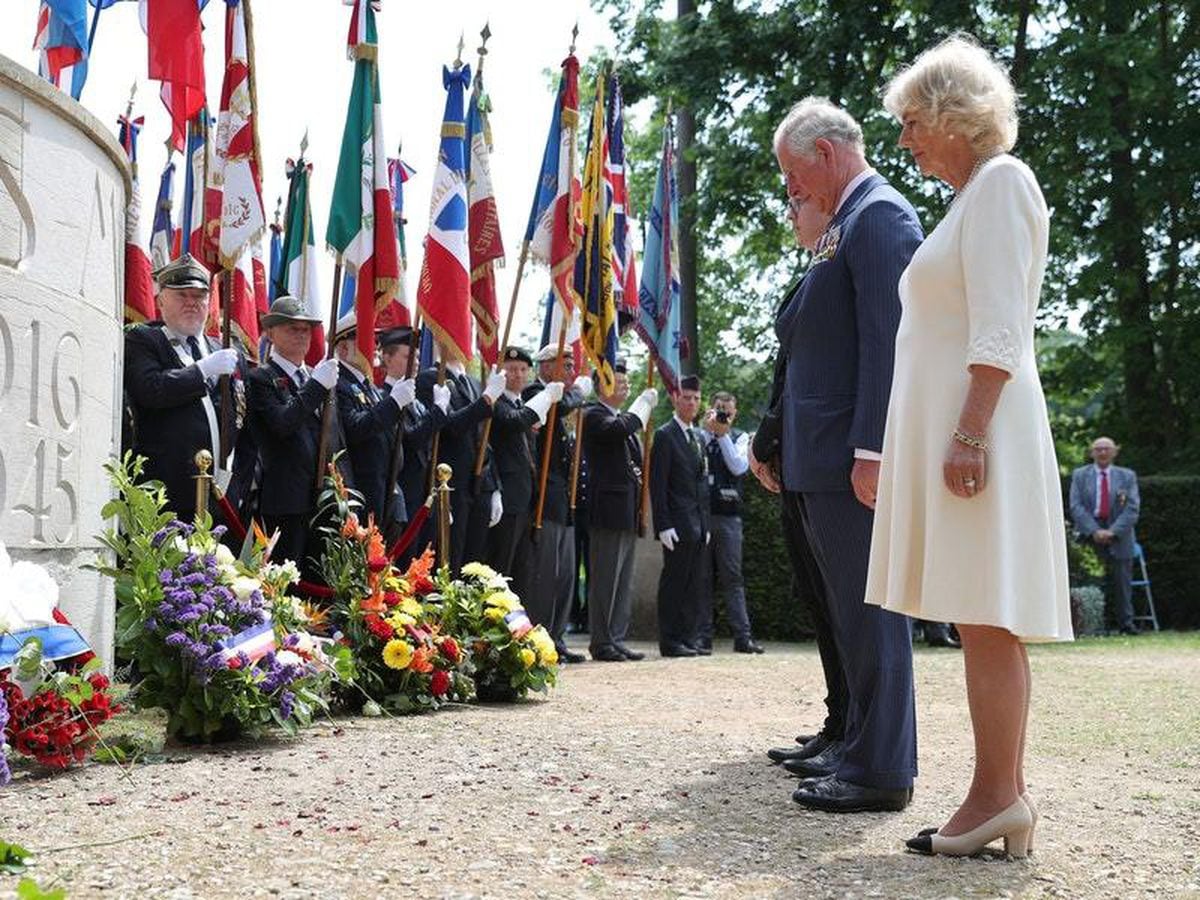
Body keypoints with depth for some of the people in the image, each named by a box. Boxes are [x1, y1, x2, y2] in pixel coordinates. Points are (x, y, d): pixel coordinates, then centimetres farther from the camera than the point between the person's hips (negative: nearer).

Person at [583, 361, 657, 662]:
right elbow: (619, 429, -27)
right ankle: (601, 642, -2)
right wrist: (644, 402, -15)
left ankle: (616, 640, 15)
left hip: (628, 513, 9)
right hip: (608, 510, -9)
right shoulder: (594, 416, -6)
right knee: (605, 579, -6)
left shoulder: (624, 420, 23)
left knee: (623, 582, 10)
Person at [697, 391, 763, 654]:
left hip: (729, 516, 0)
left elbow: (739, 467, -7)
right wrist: (706, 430, -13)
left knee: (732, 578, 0)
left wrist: (723, 435, -10)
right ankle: (703, 636, 7)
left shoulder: (740, 438, 9)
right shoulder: (698, 435, 6)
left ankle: (742, 637, -1)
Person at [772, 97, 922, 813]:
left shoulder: (878, 215, -10)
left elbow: (886, 339, -19)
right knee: (856, 612, 14)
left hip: (853, 456, -10)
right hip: (828, 459, 10)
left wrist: (871, 451, -24)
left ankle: (882, 771, 1)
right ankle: (863, 748, 23)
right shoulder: (847, 223, 21)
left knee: (869, 611, -5)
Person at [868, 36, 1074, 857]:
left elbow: (999, 330, -16)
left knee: (987, 618, -10)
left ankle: (997, 796, -8)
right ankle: (1006, 794, 8)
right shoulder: (970, 196, 23)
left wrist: (969, 433, -23)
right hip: (945, 428, 10)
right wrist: (898, 453, 22)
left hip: (976, 427, -10)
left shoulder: (1000, 180, -5)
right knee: (986, 620, 6)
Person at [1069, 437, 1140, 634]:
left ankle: (1125, 623, 8)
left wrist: (1113, 532, -13)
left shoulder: (1127, 476, 10)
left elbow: (1132, 508, 1)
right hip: (1089, 537, -1)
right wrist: (1094, 531, -14)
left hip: (1119, 538, 1)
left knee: (1122, 583, 2)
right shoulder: (1080, 475, 9)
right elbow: (1076, 507, -1)